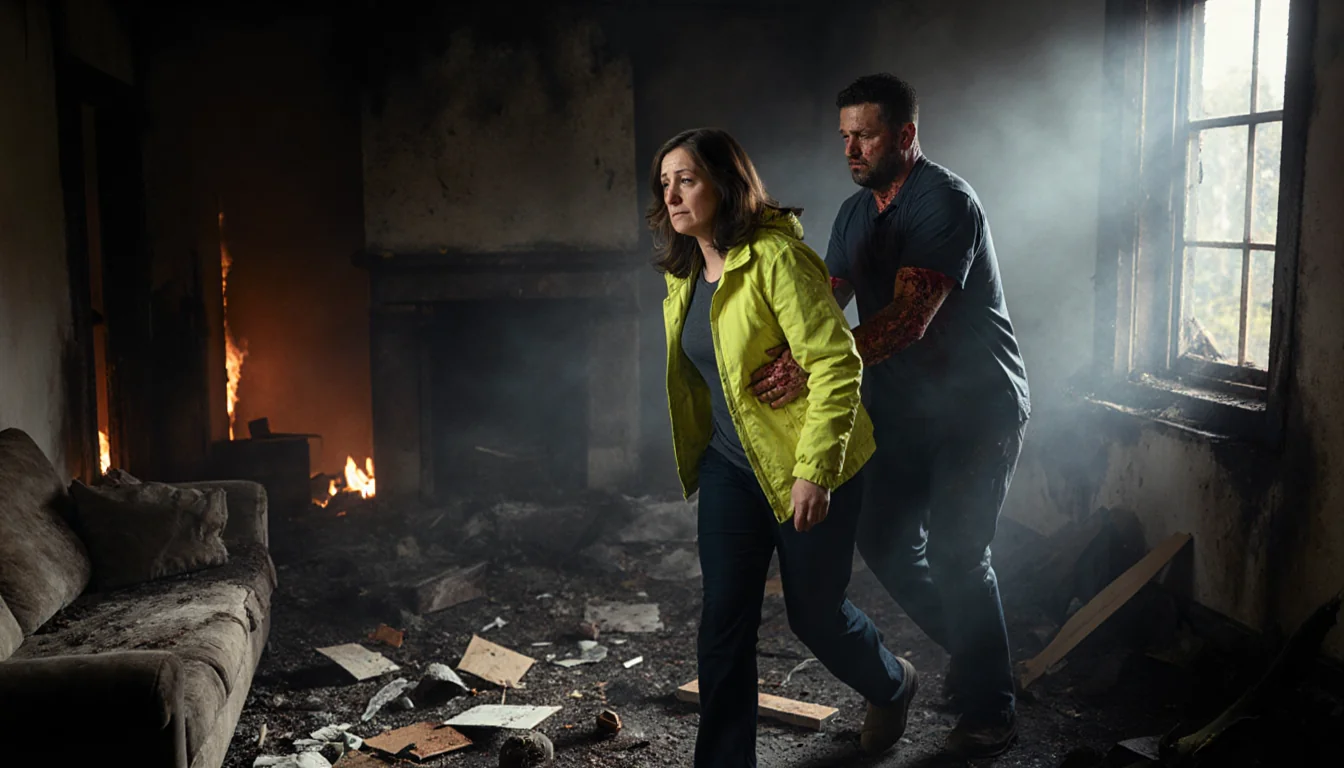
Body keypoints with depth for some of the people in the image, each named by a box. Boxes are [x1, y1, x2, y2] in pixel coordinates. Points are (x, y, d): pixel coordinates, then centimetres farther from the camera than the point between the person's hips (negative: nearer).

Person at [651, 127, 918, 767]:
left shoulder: (777, 258, -21)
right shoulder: (684, 272, 4)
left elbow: (837, 365, -25)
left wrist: (813, 473, -26)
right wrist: (696, 454, 22)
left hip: (806, 465, -6)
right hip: (731, 462, 7)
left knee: (813, 612, 9)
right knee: (724, 618, 3)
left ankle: (893, 687, 42)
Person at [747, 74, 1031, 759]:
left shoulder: (945, 203, -20)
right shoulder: (855, 213, 8)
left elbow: (908, 318, -31)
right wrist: (781, 354, -16)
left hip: (976, 411, -8)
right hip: (902, 408, 8)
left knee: (955, 553, -8)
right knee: (884, 539, 9)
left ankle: (990, 713, 9)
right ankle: (969, 650, 31)